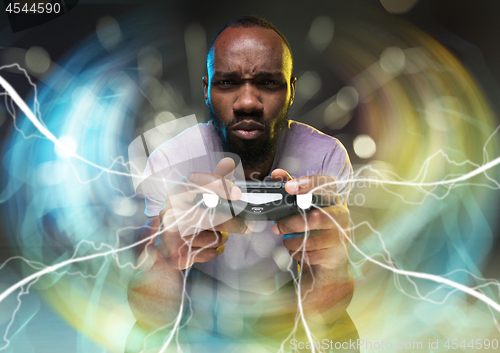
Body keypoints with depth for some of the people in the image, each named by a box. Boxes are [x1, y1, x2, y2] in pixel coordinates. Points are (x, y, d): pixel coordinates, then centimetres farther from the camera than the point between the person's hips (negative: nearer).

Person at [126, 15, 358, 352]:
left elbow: (320, 317, -22)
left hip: (283, 307, 1)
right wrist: (164, 256, -47)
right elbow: (153, 321, -25)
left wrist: (331, 262, -45)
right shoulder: (169, 161, -21)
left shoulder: (327, 158, -20)